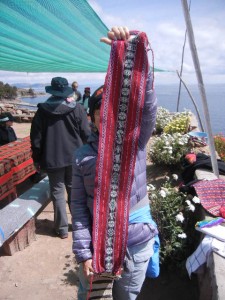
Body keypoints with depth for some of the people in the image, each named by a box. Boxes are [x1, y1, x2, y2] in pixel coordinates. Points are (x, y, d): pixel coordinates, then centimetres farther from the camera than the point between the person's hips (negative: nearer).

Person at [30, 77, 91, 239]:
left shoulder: (43, 110, -3)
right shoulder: (77, 109, -5)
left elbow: (36, 137, -1)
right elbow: (86, 134, -5)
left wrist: (37, 159, 8)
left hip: (52, 159, -1)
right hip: (74, 157, 1)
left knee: (57, 192, 9)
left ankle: (62, 228, 17)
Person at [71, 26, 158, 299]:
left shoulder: (136, 142, -11)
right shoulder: (82, 156, -9)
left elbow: (147, 102, -27)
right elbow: (78, 205, -7)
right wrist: (83, 253, -9)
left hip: (137, 244, 1)